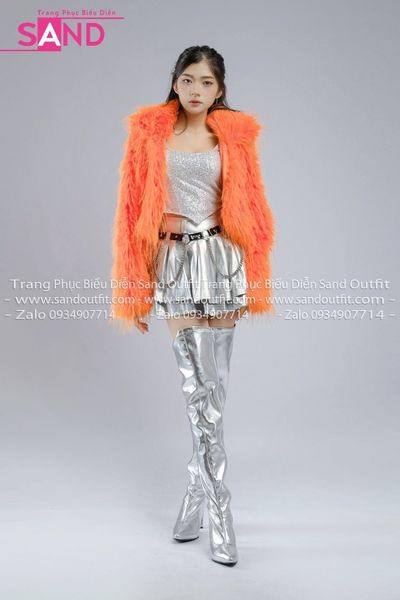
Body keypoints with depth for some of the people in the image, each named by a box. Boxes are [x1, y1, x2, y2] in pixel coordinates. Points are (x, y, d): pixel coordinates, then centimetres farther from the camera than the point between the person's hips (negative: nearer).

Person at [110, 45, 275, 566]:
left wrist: (250, 280, 9)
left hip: (220, 260, 1)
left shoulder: (233, 136, 7)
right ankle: (218, 506, 6)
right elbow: (136, 210, 5)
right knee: (200, 384, -4)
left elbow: (248, 207, 11)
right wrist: (138, 284, 2)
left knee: (209, 383, 3)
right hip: (174, 263, 0)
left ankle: (199, 490, 21)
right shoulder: (150, 133, 6)